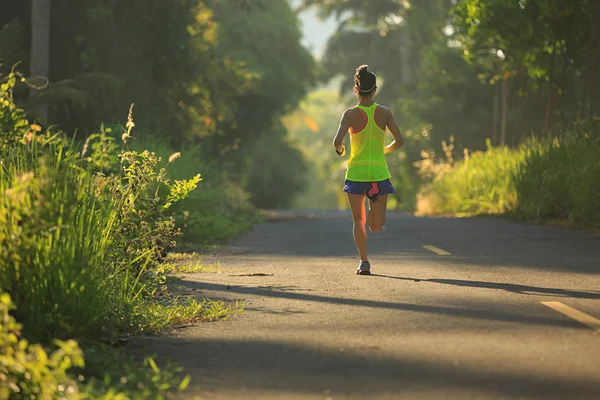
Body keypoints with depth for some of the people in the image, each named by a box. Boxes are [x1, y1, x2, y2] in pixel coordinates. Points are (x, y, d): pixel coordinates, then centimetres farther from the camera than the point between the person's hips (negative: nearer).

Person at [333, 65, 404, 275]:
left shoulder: (351, 114, -7)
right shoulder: (385, 113, -1)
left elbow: (337, 141, -19)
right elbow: (399, 141, -2)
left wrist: (340, 150, 4)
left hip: (356, 171, -1)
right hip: (380, 171, 1)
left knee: (358, 220, 10)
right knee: (376, 226, 10)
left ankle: (364, 262, -1)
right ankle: (376, 205, -16)